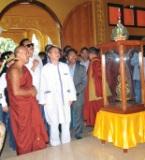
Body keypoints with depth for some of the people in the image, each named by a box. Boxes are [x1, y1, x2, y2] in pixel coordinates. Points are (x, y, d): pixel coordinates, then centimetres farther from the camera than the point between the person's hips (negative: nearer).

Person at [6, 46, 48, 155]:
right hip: (21, 107, -8)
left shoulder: (24, 68, 9)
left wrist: (33, 90, 0)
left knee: (35, 130, 17)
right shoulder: (14, 70, -19)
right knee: (25, 133, 10)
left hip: (29, 104, 8)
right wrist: (31, 91, -11)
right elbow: (16, 91, -25)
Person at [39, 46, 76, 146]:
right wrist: (43, 100, -3)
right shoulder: (45, 68, -1)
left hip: (65, 98, 3)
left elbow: (70, 82, 8)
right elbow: (43, 85, -2)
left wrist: (71, 96, 3)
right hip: (51, 99, -3)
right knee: (54, 123, 1)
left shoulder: (65, 66, 8)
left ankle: (66, 142, 24)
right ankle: (55, 144, 17)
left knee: (66, 122, 8)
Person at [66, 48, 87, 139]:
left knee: (78, 116, 4)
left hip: (78, 96, 0)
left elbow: (84, 82, 0)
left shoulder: (81, 68, 7)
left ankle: (78, 133, 18)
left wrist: (75, 91, -11)